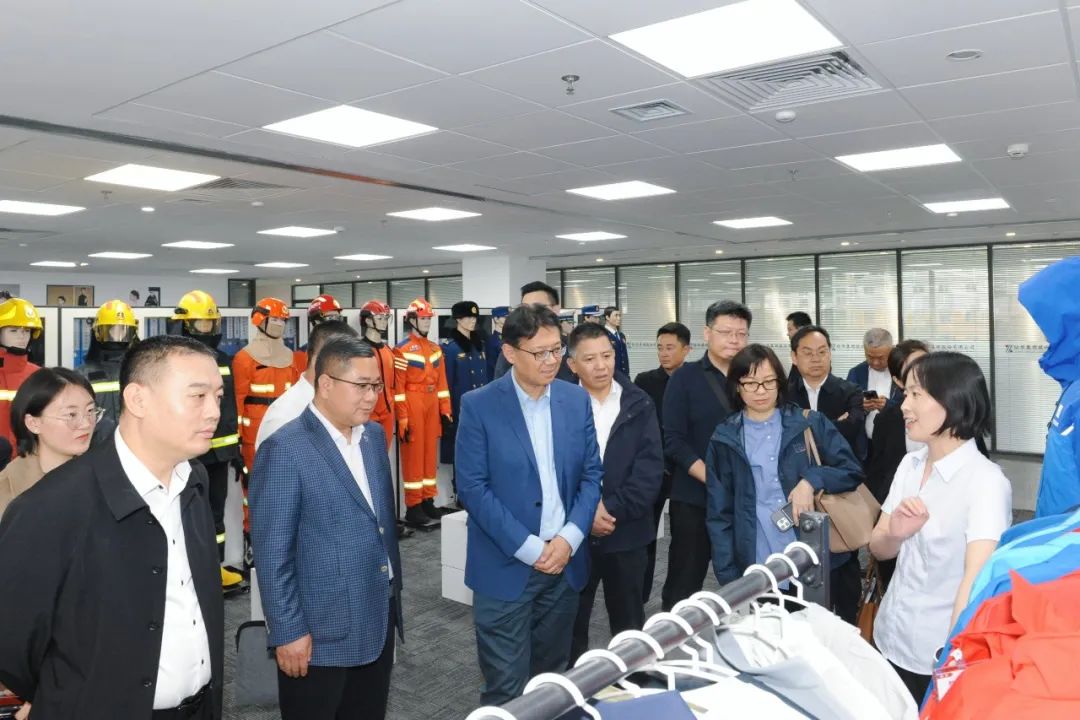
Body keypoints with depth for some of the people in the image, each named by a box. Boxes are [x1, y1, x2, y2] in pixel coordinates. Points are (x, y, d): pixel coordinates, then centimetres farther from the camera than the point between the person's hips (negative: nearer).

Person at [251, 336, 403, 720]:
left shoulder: (374, 435, 5)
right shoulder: (285, 449, -17)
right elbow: (272, 551, -16)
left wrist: (393, 592, 14)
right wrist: (287, 631, -15)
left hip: (378, 622, 7)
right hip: (320, 632, -6)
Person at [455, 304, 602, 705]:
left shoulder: (577, 400, 3)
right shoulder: (479, 406, -9)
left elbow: (591, 474, 5)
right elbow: (472, 487, -11)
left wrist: (569, 538, -9)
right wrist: (529, 548, -14)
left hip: (565, 561, 4)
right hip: (505, 567, -3)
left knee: (551, 680, 17)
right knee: (506, 690, 5)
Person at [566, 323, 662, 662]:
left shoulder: (638, 405, 0)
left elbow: (651, 468, -6)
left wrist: (612, 508, -16)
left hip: (627, 532, 1)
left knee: (629, 625, 16)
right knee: (570, 623, 12)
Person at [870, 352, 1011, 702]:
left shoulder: (986, 481, -18)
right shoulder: (909, 464, 0)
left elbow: (977, 579, -28)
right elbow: (878, 549, 3)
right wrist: (895, 534, -18)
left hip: (939, 656, -5)